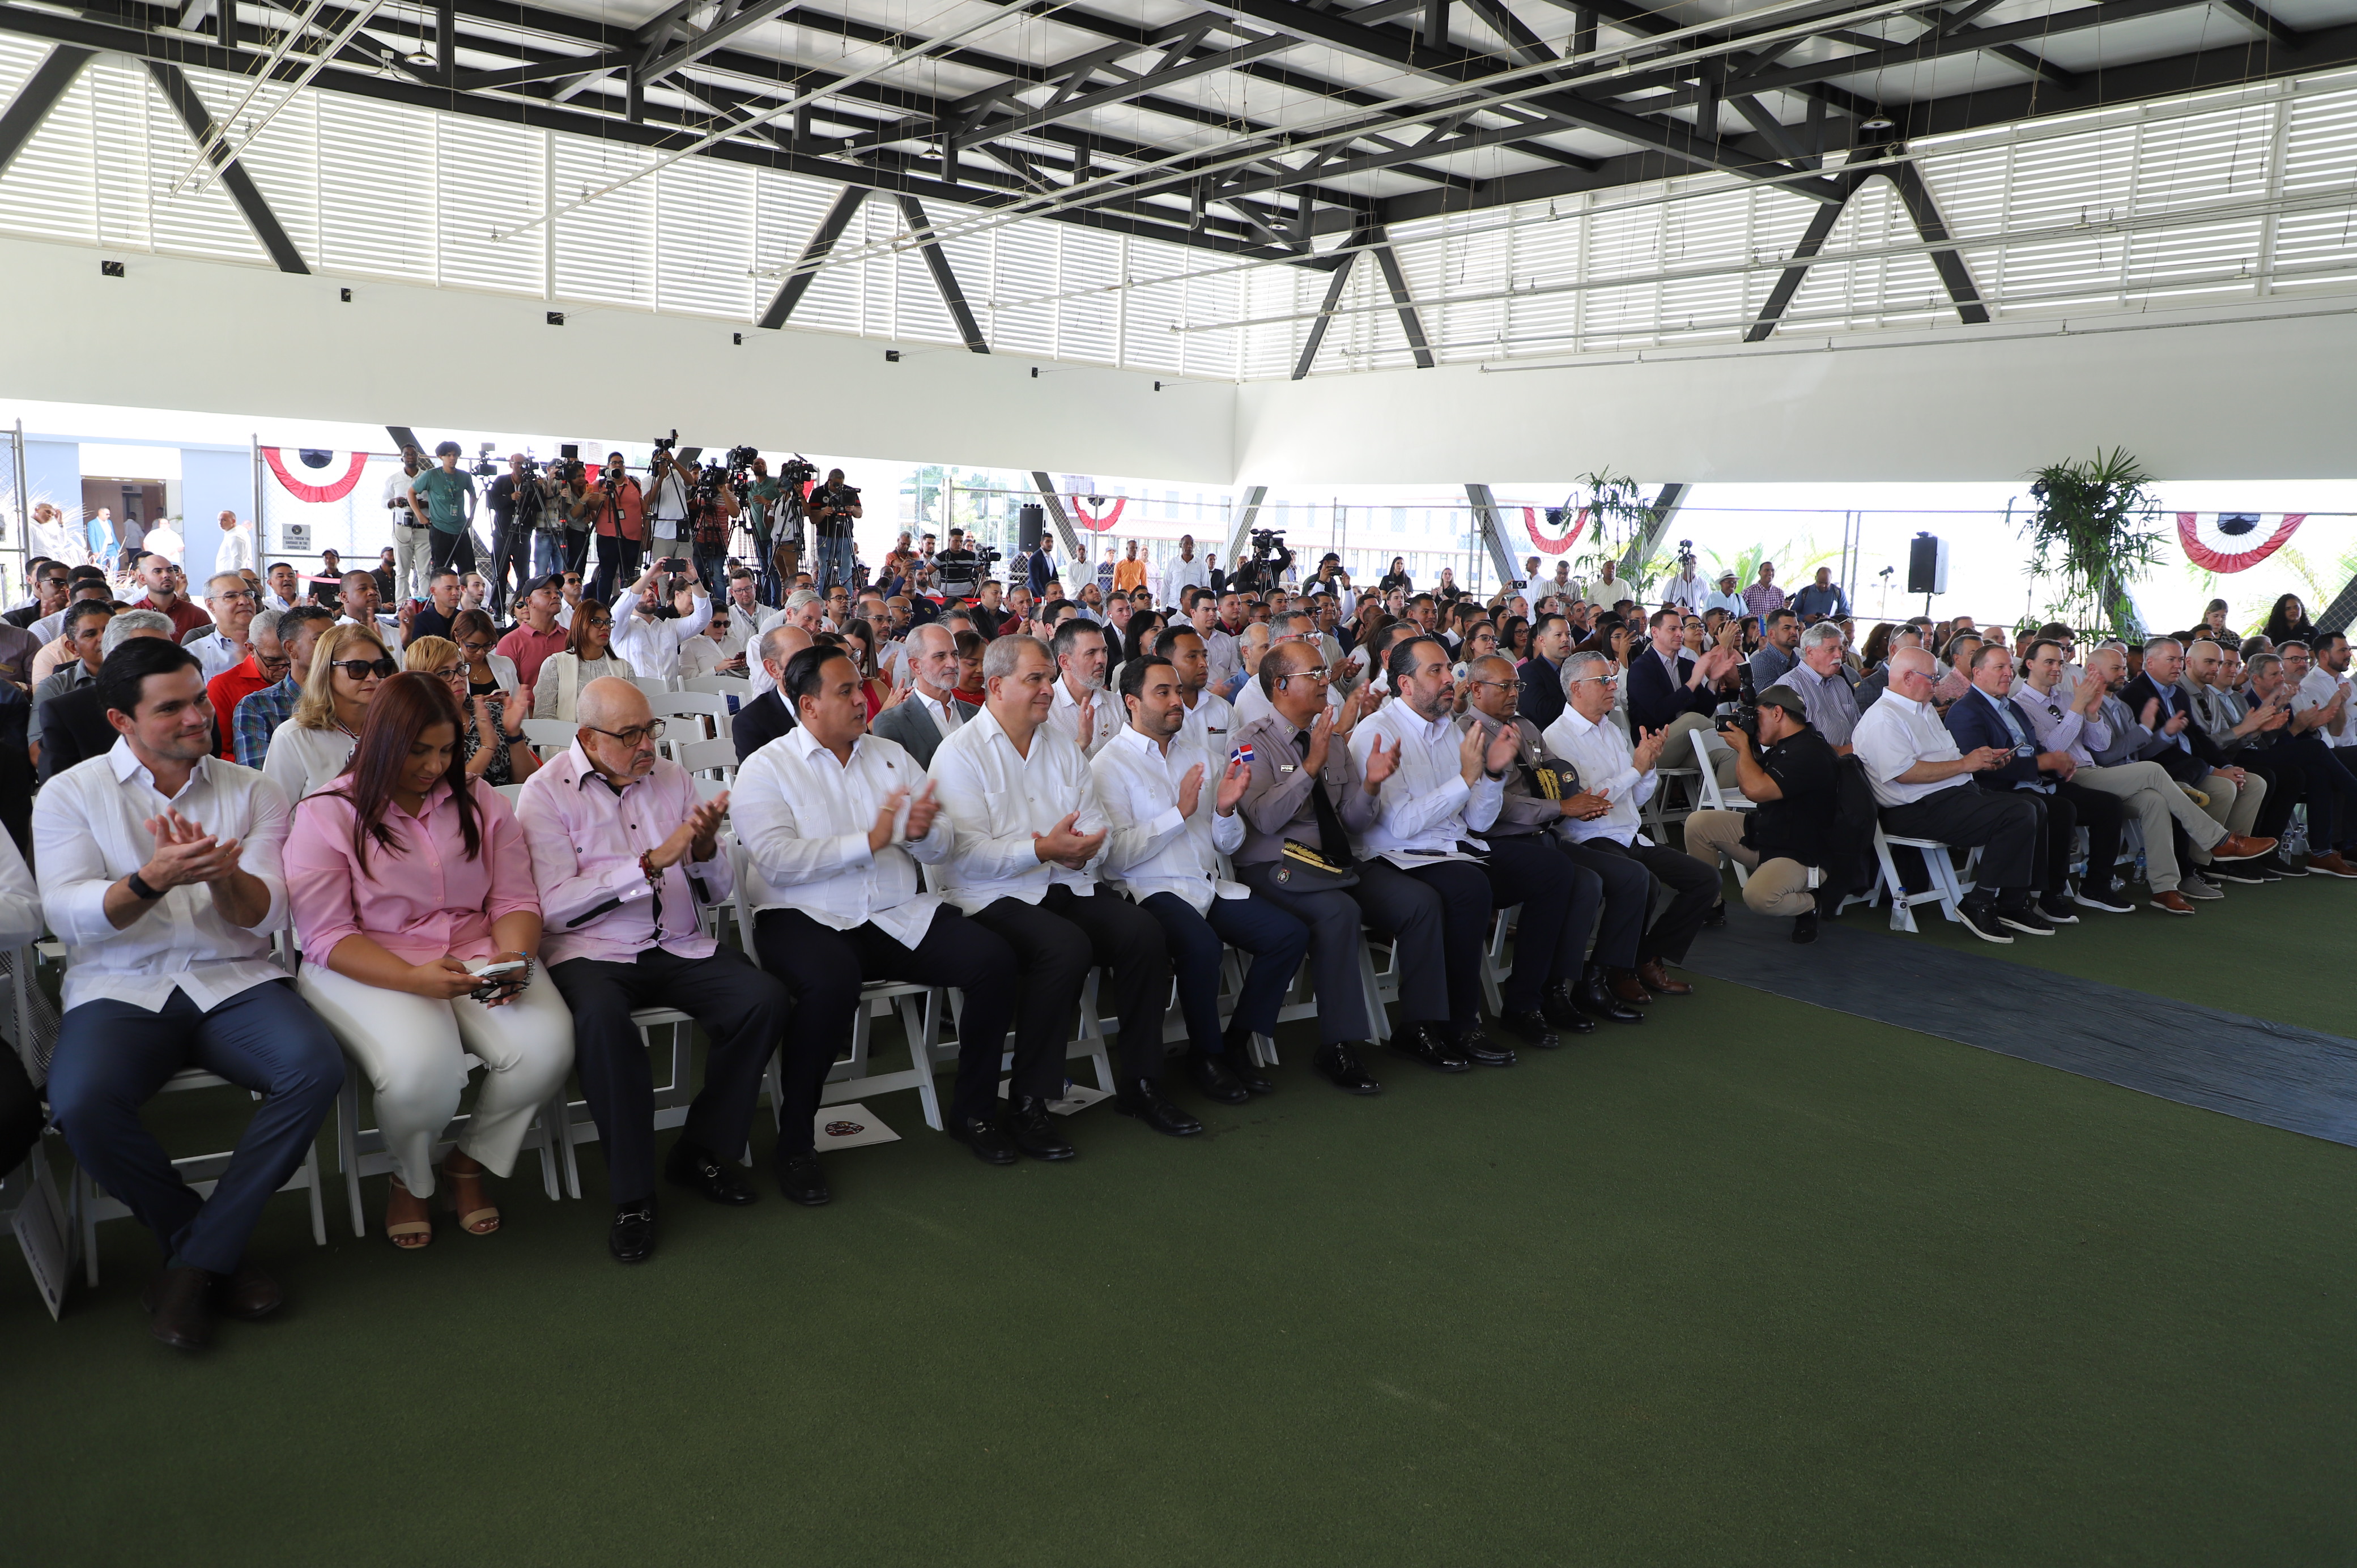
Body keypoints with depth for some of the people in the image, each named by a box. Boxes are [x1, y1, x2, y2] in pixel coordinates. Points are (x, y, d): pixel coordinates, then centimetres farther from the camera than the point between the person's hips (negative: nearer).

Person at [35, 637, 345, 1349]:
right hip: (119, 989, -1)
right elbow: (66, 915, -5)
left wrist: (223, 875, -23)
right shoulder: (69, 795, 7)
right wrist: (153, 880, -25)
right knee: (81, 1104, -32)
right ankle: (214, 1251, -7)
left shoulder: (252, 793, 10)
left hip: (234, 982, 1)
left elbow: (264, 914, 0)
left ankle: (195, 1261, -14)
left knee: (316, 1068, -29)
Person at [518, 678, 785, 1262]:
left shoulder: (672, 778, 13)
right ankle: (632, 1195, -21)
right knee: (602, 1019, -37)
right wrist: (652, 862, -17)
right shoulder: (546, 792, 0)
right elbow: (554, 903, -13)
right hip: (590, 951, -4)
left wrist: (705, 850, -9)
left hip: (680, 947, 4)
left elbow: (720, 892, 14)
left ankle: (701, 1153, -2)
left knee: (764, 999, -22)